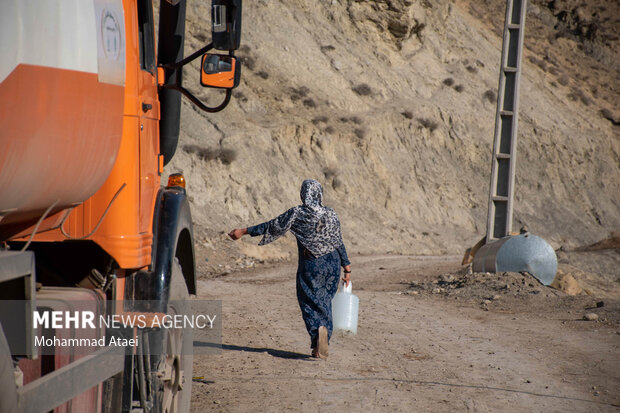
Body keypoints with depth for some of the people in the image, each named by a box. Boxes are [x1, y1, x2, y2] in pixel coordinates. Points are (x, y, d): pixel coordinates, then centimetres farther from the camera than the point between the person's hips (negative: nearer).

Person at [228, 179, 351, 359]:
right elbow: (339, 243, 2)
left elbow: (272, 226, -6)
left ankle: (317, 328, -26)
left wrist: (244, 231, 2)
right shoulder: (331, 215, 0)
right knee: (324, 302, 14)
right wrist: (347, 268, 9)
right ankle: (322, 345, 14)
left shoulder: (296, 214, -10)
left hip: (309, 265, -3)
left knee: (310, 302, 4)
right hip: (332, 263, 3)